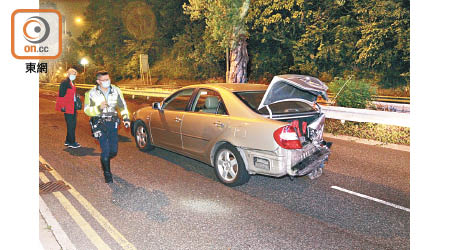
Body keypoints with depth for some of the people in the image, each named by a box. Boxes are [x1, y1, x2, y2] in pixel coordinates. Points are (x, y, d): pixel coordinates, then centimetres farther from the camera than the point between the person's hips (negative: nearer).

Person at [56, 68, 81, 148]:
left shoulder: (72, 83, 15)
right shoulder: (64, 82, -12)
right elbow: (61, 95, -15)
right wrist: (62, 106, -19)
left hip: (73, 106, 9)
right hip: (67, 107, -9)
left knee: (73, 124, 13)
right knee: (70, 125, -3)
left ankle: (68, 141, 23)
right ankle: (71, 142, 5)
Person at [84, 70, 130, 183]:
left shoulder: (116, 90, 3)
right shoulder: (91, 93, -5)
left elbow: (122, 105, 13)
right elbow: (87, 110, -6)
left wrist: (126, 118, 1)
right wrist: (99, 108, -25)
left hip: (113, 124, 3)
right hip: (100, 124, -3)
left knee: (114, 151, 7)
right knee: (105, 150, -9)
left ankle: (104, 160, 42)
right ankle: (107, 174, 11)